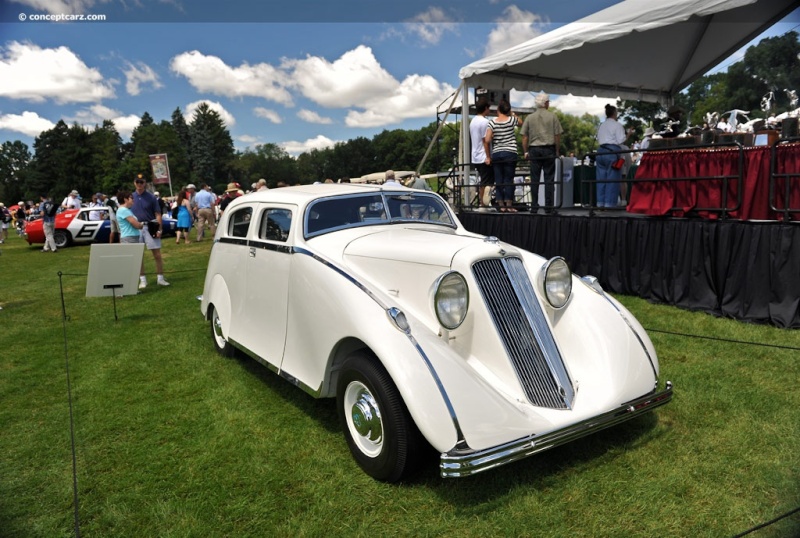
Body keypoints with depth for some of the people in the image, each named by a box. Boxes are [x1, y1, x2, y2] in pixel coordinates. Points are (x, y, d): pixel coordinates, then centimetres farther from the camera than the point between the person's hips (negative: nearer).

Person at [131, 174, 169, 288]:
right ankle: (142, 280, 16)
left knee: (157, 254, 0)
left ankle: (160, 278, 10)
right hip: (136, 229, 2)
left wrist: (159, 229, -8)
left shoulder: (151, 197, 0)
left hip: (150, 228, -2)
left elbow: (157, 214, -1)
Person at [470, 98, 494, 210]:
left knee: (483, 181, 14)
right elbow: (485, 140, -17)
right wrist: (488, 156, -16)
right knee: (487, 182, -6)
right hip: (484, 157, -9)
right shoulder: (484, 122, -13)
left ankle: (481, 204, 16)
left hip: (475, 157, 9)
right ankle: (483, 205, -8)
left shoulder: (473, 121, 14)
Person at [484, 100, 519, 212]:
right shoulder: (512, 119, 1)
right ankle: (509, 205, 2)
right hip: (510, 153, -1)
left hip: (496, 154, 1)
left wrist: (488, 156, -1)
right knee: (509, 180, 2)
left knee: (498, 180, 6)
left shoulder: (492, 122, 0)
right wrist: (513, 114, 25)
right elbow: (520, 122, 25)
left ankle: (501, 205, 8)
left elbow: (487, 140, -8)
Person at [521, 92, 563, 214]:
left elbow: (524, 137, 3)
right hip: (549, 150, -1)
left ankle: (534, 206, 4)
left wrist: (526, 152, 10)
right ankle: (549, 207, 1)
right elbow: (557, 136, -1)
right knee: (549, 179, 2)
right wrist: (557, 151, 8)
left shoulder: (529, 117, 4)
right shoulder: (553, 116, 0)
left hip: (534, 150, 2)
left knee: (534, 179, 4)